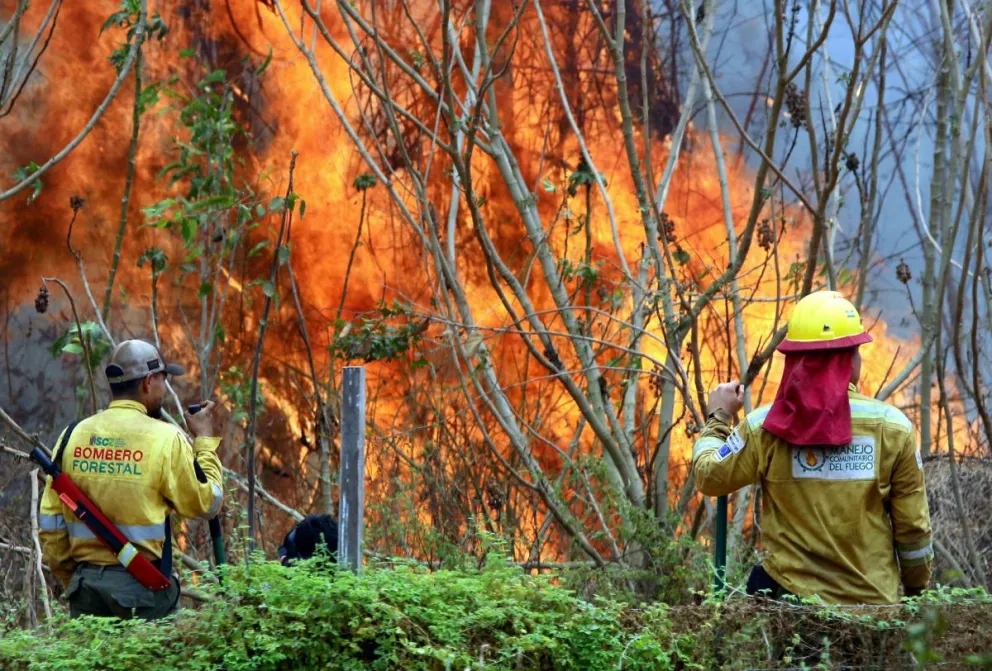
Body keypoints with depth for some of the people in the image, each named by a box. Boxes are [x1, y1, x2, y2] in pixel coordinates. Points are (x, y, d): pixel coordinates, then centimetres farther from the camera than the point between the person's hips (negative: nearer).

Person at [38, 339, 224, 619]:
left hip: (86, 586, 4)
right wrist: (205, 439, 11)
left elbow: (51, 524, 5)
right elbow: (207, 503, 1)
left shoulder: (74, 435, 3)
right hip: (141, 587, -4)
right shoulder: (165, 438, -10)